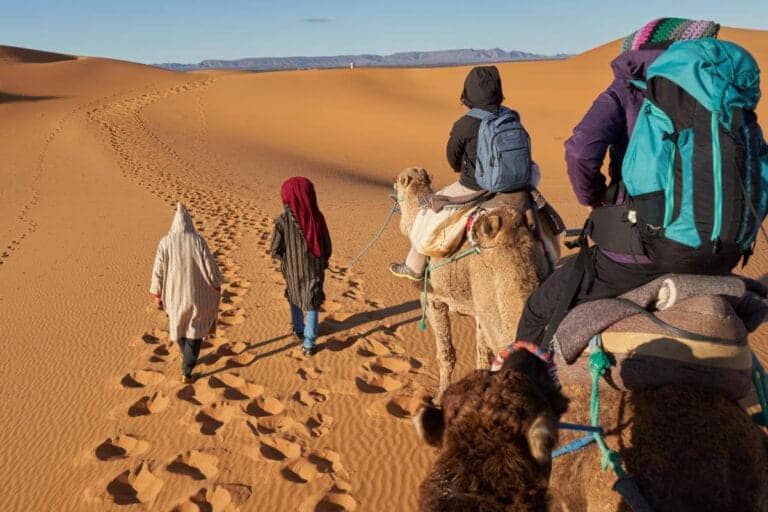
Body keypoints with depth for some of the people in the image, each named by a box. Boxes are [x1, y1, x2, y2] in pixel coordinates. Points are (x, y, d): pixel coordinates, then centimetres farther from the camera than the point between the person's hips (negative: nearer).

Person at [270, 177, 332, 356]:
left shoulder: (283, 220, -21)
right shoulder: (317, 218, -13)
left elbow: (275, 250, -14)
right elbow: (327, 248, -4)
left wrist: (288, 258, 7)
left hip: (294, 271, 0)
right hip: (315, 270, 0)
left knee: (295, 299, 26)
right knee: (311, 305, 13)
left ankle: (299, 330, 46)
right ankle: (309, 344, 11)